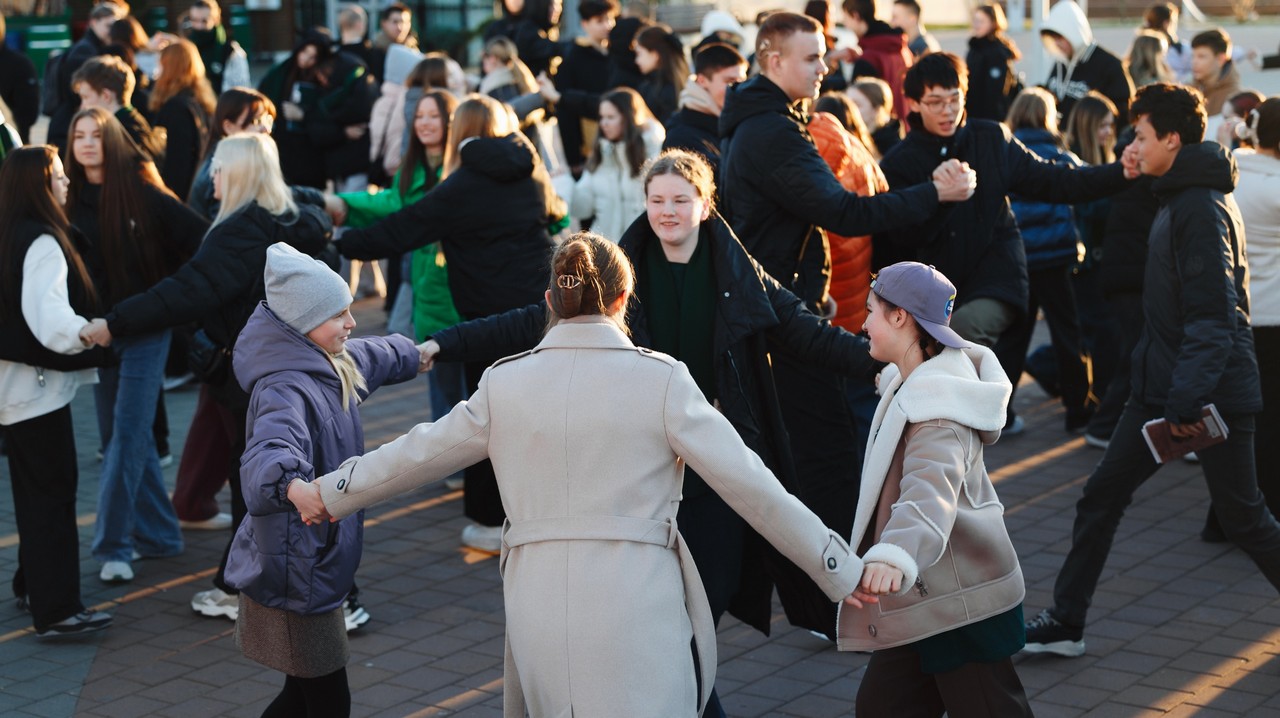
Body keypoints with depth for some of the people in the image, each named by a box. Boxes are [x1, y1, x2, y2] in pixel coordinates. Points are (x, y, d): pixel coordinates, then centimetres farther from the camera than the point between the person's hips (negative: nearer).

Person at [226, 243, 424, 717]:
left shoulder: (334, 365, 5)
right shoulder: (284, 390, -26)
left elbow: (375, 357, 30)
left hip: (317, 569, 10)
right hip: (293, 582, -10)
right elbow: (269, 451, -46)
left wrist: (413, 355, 51)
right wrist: (292, 484, -68)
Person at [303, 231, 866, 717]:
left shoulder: (505, 383, 5)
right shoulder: (661, 379, -4)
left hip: (539, 618, 4)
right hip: (636, 615, -3)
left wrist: (329, 491, 36)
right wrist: (843, 571, 2)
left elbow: (418, 452, 19)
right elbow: (750, 486, -4)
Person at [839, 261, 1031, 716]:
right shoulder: (911, 383, 6)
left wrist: (893, 557, -59)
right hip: (925, 596, 10)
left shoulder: (938, 407, -25)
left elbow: (932, 488, -43)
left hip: (959, 601, -10)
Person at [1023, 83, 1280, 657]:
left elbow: (1213, 315, -24)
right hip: (1162, 386, 10)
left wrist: (1187, 400, -28)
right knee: (1102, 496, 8)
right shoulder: (1177, 199, 13)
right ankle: (1066, 622, 14)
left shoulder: (1203, 209, -18)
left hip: (1214, 393, -10)